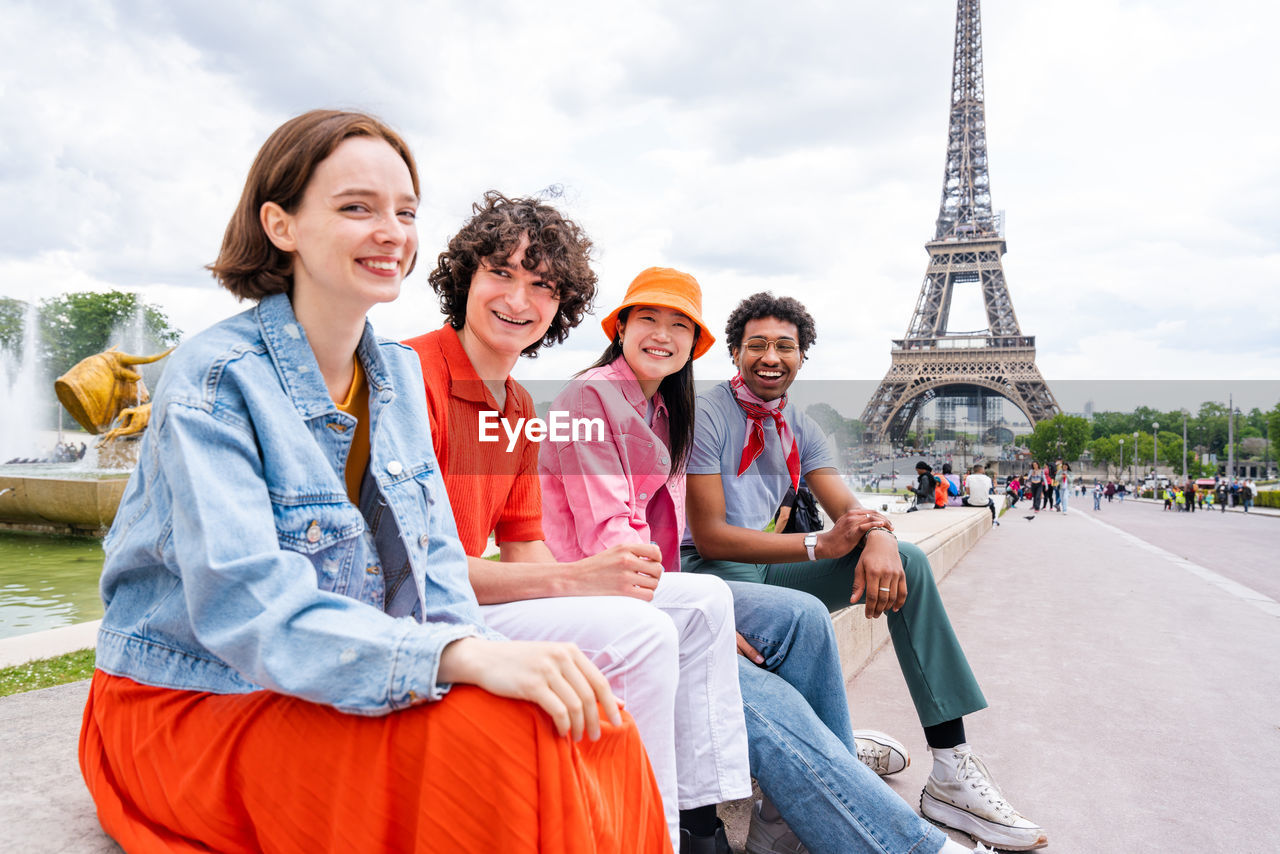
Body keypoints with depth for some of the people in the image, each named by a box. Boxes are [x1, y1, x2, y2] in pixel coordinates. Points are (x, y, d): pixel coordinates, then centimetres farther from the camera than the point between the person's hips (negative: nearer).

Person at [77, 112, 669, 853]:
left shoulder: (399, 376, 5)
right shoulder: (212, 381, -16)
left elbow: (434, 569, 5)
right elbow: (246, 606, -28)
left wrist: (489, 648, -16)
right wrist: (464, 657, -40)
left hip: (343, 695, 6)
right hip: (195, 706, -5)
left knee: (601, 731, -17)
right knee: (492, 737, -29)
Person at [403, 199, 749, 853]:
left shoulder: (519, 404, 11)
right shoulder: (415, 376, -18)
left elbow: (523, 546, 9)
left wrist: (614, 572, -12)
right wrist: (572, 579, -27)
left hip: (467, 588, 9)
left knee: (703, 600, 4)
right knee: (639, 632, -27)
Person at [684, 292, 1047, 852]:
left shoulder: (800, 429, 11)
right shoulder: (706, 417, -11)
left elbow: (848, 509, 2)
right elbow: (709, 537, -19)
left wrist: (880, 538, -23)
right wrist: (821, 546, -26)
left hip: (769, 568, 7)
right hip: (714, 574, -7)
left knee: (908, 563, -7)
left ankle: (952, 768, -9)